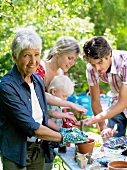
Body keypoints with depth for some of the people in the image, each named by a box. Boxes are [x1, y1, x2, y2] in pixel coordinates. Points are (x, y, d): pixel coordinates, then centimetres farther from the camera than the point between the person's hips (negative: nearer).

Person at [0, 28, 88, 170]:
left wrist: (62, 130, 0)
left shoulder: (38, 81, 5)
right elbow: (30, 127, -22)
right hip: (17, 154, -7)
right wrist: (64, 137, -15)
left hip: (39, 151, 7)